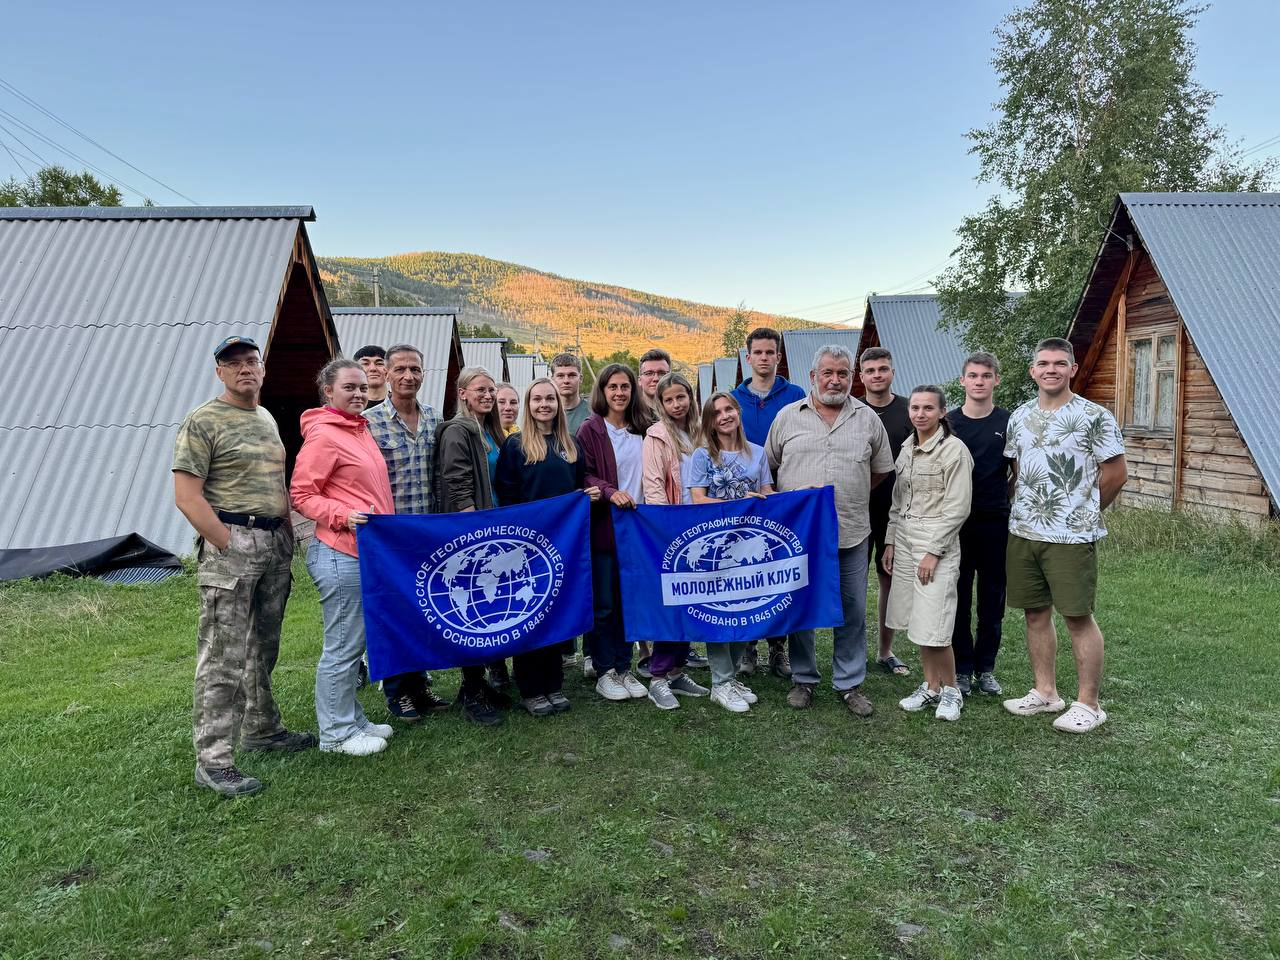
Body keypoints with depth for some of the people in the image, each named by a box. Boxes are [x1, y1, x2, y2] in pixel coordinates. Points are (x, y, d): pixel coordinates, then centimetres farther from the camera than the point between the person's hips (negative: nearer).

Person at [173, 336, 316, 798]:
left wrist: (287, 536, 13)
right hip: (230, 544, -8)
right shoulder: (203, 421, -7)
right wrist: (230, 547, -15)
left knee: (264, 647, 17)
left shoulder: (267, 419, 16)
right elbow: (187, 496, -13)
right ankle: (213, 760, 2)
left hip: (275, 544, 8)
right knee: (223, 657, -6)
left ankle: (261, 729, 32)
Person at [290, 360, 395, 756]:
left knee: (356, 641, 17)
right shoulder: (322, 435, -12)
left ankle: (353, 720, 28)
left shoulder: (360, 429, 15)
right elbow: (301, 495, -13)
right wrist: (343, 516, -24)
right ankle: (336, 733, 13)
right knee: (342, 646, 0)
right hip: (341, 554, -9)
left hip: (368, 551, 9)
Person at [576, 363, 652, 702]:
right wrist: (610, 492, -23)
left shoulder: (642, 429, 11)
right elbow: (582, 476, -8)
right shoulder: (590, 429, -2)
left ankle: (624, 668, 20)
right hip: (603, 525, -4)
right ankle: (604, 672, 14)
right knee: (604, 604, 2)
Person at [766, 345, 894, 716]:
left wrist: (851, 496, 12)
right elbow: (770, 465, 11)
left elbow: (881, 469, 16)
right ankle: (803, 678, 23)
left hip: (851, 533, 1)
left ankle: (849, 683, 20)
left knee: (852, 611, 6)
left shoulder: (868, 419, 6)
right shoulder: (787, 416, 4)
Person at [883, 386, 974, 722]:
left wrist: (933, 551, -16)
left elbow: (957, 508, -12)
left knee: (932, 625, -6)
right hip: (904, 538, 7)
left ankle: (950, 690, 15)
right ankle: (930, 687, 24)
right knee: (916, 621, 11)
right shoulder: (907, 448, 11)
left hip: (937, 541, -6)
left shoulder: (955, 450, -9)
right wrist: (891, 541, 12)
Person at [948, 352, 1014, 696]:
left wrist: (1008, 503, -1)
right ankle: (962, 668, 17)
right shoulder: (947, 423, 2)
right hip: (956, 522, 0)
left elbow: (1020, 473, 10)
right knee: (958, 597, 5)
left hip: (996, 522, 0)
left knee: (992, 597, 8)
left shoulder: (1008, 423, 3)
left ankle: (985, 668, 21)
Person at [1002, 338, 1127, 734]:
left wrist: (1084, 512, 4)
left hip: (1071, 537, -5)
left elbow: (1116, 473, -3)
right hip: (1022, 532, 6)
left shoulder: (1094, 416, -6)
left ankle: (1088, 704, 12)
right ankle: (1045, 693, 25)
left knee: (1078, 617, 1)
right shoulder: (1019, 416, 10)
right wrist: (1025, 509, 10)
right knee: (1035, 613, 12)